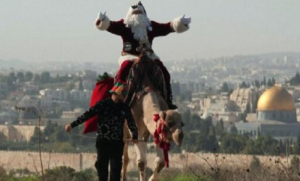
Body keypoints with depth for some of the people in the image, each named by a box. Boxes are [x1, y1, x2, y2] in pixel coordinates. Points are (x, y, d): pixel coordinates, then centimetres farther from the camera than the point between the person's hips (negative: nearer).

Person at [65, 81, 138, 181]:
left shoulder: (124, 108, 4)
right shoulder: (102, 105, -6)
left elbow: (131, 122, 19)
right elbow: (87, 115, -9)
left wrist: (135, 136, 31)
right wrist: (72, 125, -13)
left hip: (117, 143, 2)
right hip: (103, 141, -2)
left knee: (116, 167, 0)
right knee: (102, 165, 5)